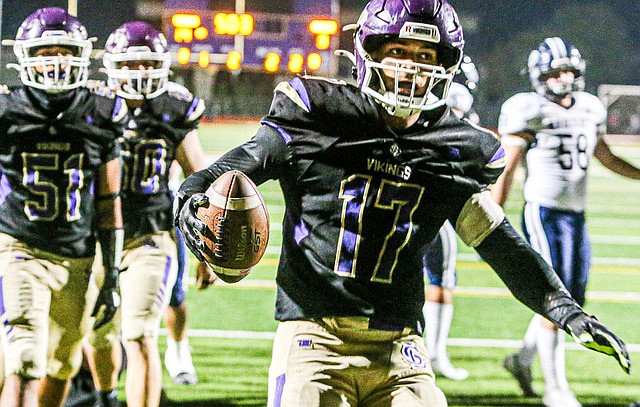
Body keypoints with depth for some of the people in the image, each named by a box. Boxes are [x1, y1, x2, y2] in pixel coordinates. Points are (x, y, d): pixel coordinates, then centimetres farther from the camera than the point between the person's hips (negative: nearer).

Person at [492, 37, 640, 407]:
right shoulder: (530, 112, -8)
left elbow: (607, 158, 24)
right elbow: (507, 171, -7)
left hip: (576, 215, 7)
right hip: (544, 212, -7)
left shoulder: (590, 109, 10)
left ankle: (523, 358, 32)